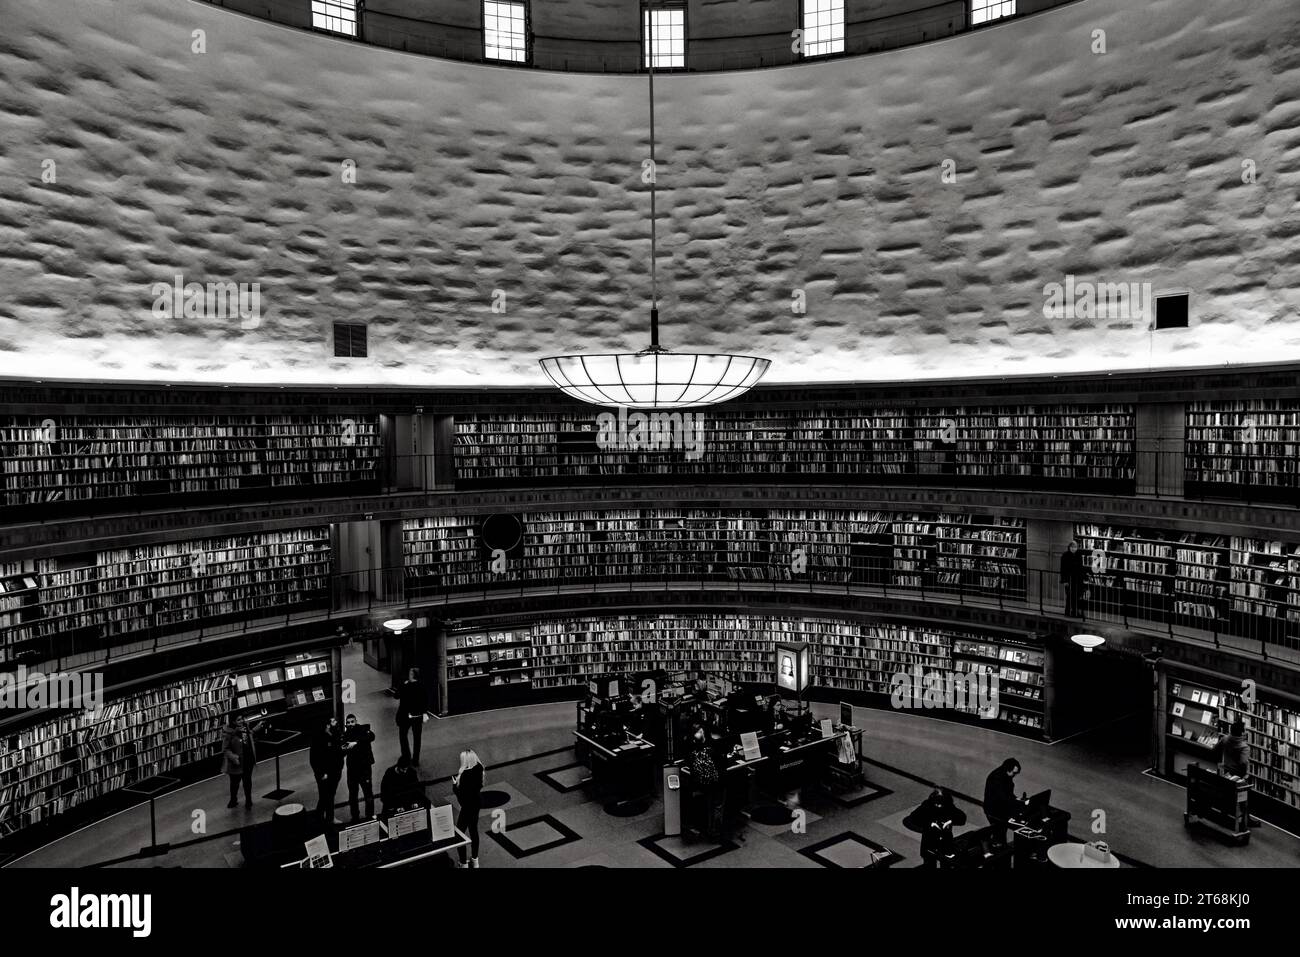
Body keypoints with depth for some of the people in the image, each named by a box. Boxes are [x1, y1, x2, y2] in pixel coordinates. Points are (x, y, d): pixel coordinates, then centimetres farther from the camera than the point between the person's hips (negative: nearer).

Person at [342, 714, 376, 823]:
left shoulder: (363, 729, -7)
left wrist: (356, 743, -35)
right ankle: (355, 817, 26)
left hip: (364, 766, -4)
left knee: (368, 793, -1)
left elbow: (371, 736, -29)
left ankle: (370, 816, 11)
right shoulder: (346, 735, 3)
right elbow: (342, 753, 5)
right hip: (352, 767, 4)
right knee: (352, 794, 12)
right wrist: (343, 749, -18)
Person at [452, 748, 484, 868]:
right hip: (477, 803, 8)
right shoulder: (478, 768, -7)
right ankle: (475, 860, 39)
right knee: (473, 830, 24)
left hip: (468, 806, -8)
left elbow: (462, 796, -25)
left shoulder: (465, 775, -30)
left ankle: (463, 864, 17)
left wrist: (455, 785, -11)